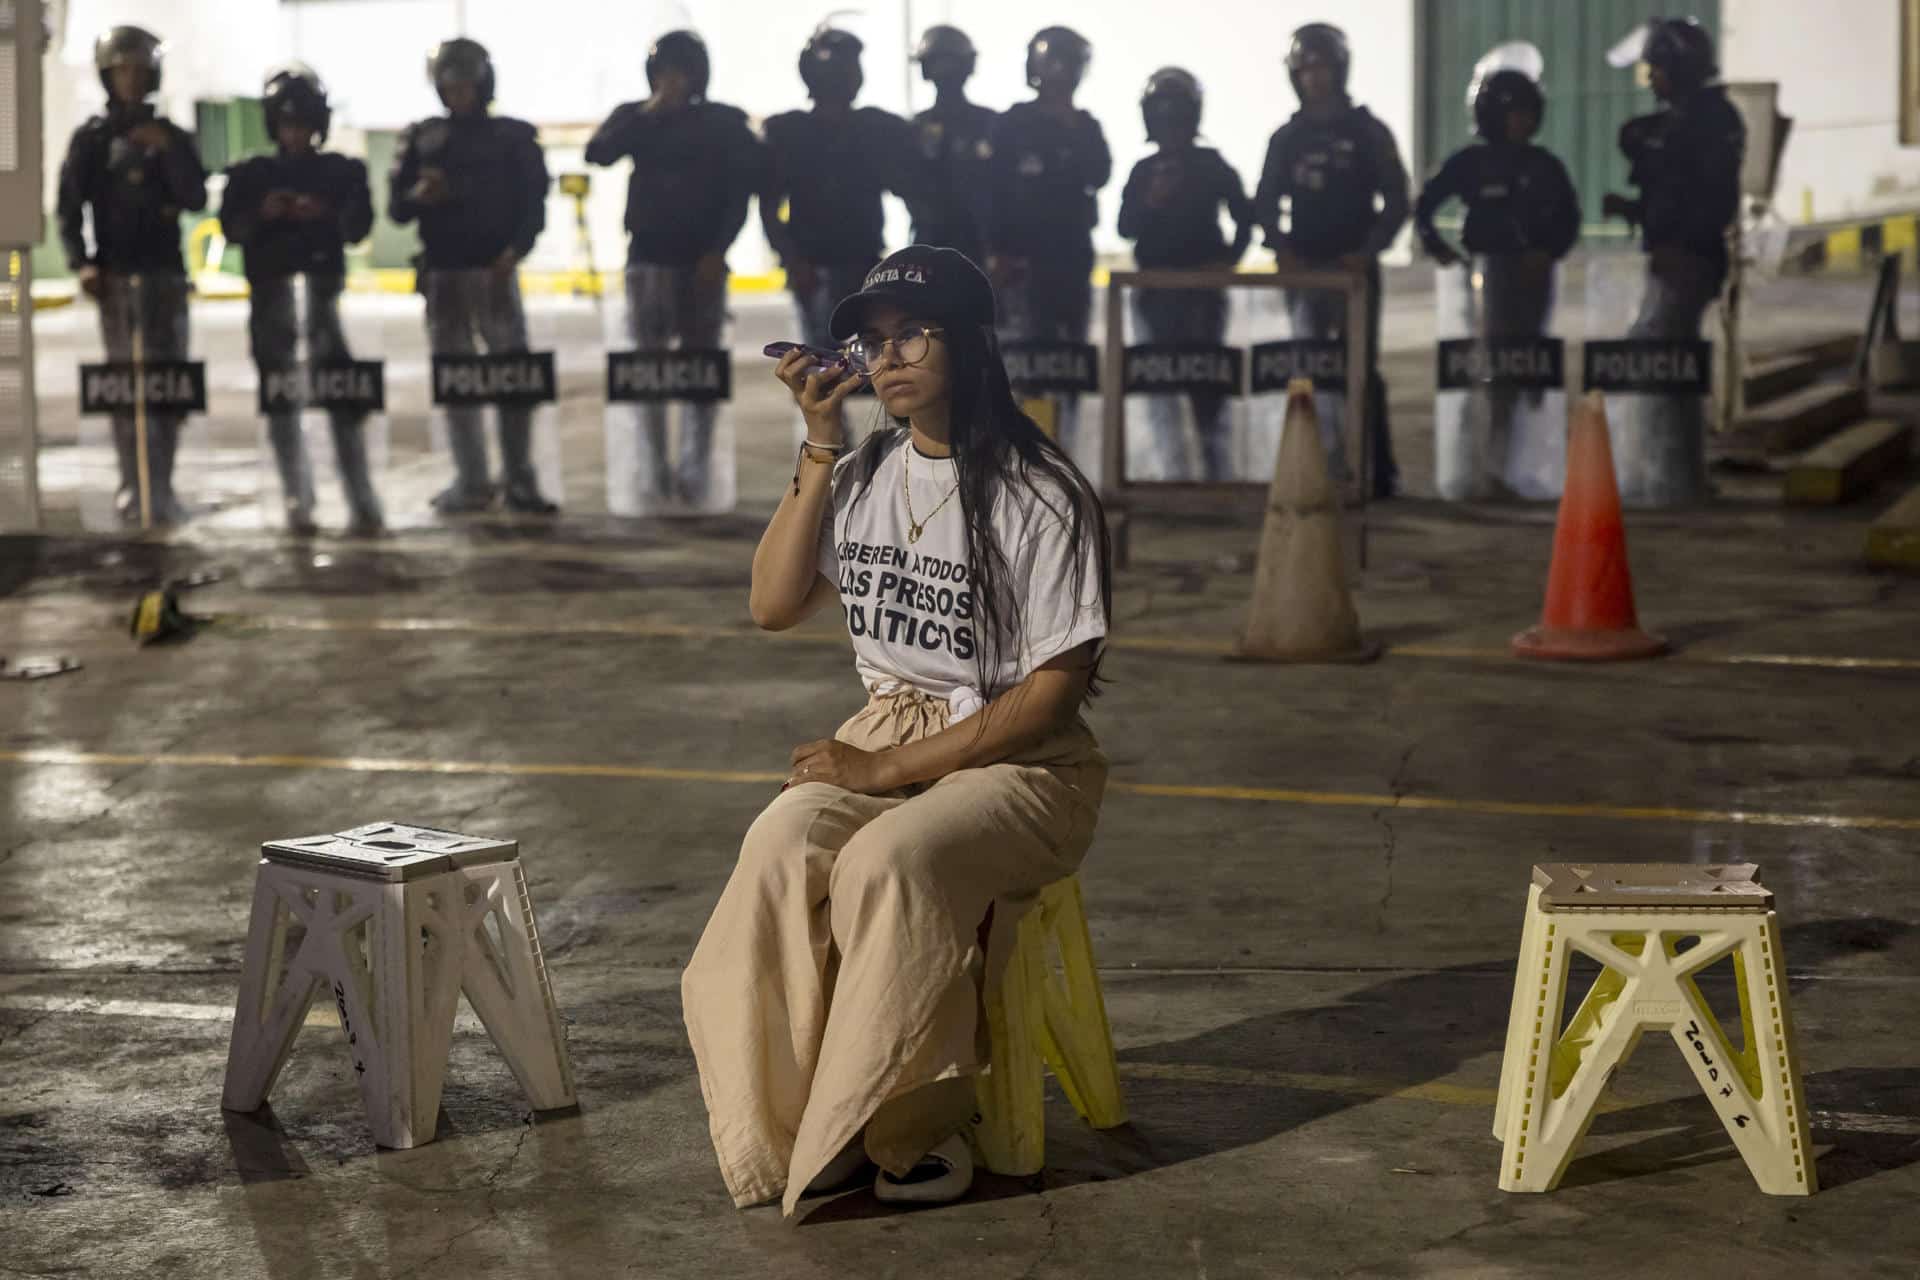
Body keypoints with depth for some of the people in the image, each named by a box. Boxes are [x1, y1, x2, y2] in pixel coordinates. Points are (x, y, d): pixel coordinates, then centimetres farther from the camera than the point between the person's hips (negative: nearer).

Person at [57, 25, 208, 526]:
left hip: (166, 273, 2)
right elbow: (69, 208, 3)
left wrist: (168, 150, -9)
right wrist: (82, 263, -10)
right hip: (116, 277, -2)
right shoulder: (91, 138, 7)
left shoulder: (171, 137, 12)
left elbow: (196, 200, 3)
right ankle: (132, 487, -1)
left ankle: (160, 487, 0)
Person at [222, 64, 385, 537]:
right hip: (270, 288, 2)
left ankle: (362, 502, -12)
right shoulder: (250, 174, 12)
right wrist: (262, 214, -14)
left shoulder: (343, 171, 10)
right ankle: (297, 502, 4)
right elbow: (230, 227, 5)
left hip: (323, 280, -2)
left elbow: (359, 227, 1)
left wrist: (324, 214, -18)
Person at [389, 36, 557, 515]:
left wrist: (514, 250, -14)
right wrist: (418, 195, -14)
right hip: (442, 272, 2)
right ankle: (470, 481, 7)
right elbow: (397, 209, 9)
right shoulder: (421, 138, 10)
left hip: (495, 269, -2)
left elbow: (533, 205, 2)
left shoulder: (513, 136, 6)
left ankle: (519, 481, -2)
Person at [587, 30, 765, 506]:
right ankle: (654, 467, 0)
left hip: (702, 261, -1)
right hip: (647, 258, 1)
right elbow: (597, 154, -10)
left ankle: (694, 469, -3)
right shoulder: (634, 118, 7)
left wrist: (718, 251, -8)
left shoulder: (724, 123, 3)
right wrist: (649, 114, -13)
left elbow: (740, 193, 1)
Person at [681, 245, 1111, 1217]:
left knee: (888, 861, -34)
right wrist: (819, 449, -4)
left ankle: (909, 1129, -16)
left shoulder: (1043, 497, -11)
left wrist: (892, 770, -17)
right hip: (883, 738, 5)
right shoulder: (862, 474, 9)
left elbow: (1055, 690, -13)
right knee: (781, 845, -26)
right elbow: (773, 607, 4)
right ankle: (791, 1124, -17)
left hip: (1019, 763, -5)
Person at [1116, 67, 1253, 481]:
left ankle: (1215, 470, 8)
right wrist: (1151, 202, -13)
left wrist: (1228, 260, -5)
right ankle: (1174, 470, -2)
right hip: (1155, 288, 2)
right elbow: (1126, 228, 4)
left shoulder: (1211, 165, 6)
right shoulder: (1143, 172, 11)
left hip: (1204, 285, -2)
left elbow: (1244, 218, 8)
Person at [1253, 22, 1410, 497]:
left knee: (1361, 368, -6)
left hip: (1354, 267, -3)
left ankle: (1378, 470, -4)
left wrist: (1369, 250, -13)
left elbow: (1395, 201, 0)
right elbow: (1265, 203, 11)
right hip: (1303, 269, 3)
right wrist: (1281, 248, -7)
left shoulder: (1368, 132, 3)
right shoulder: (1286, 137, 11)